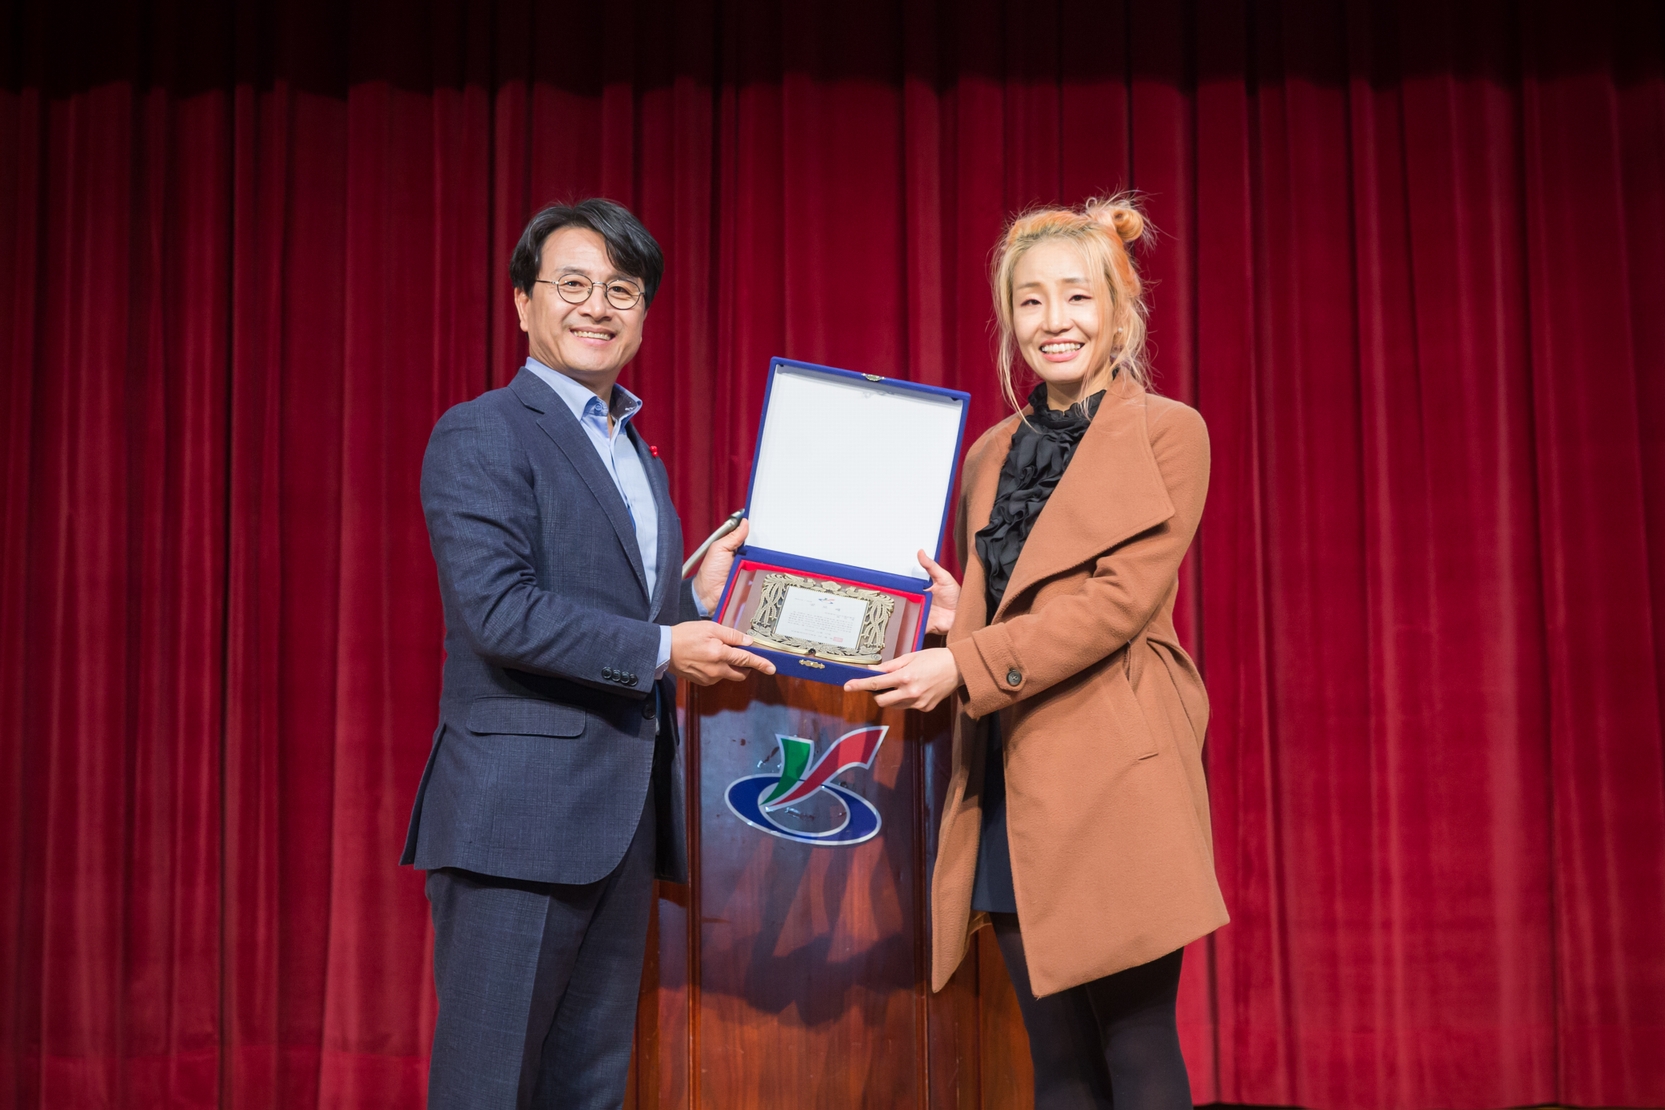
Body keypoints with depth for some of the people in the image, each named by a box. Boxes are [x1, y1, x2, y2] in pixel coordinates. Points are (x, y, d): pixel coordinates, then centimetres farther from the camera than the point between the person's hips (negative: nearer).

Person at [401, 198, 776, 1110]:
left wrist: (696, 600, 4)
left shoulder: (643, 461, 20)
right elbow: (500, 612, -18)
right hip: (520, 808, -8)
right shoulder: (481, 435, -6)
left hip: (625, 819, 8)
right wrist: (660, 650, -15)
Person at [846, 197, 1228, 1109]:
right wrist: (955, 614, 1)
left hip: (1112, 774, -6)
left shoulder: (1166, 431, -1)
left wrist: (967, 665, -16)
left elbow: (1123, 597, -12)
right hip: (1011, 781, 6)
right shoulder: (991, 453, 17)